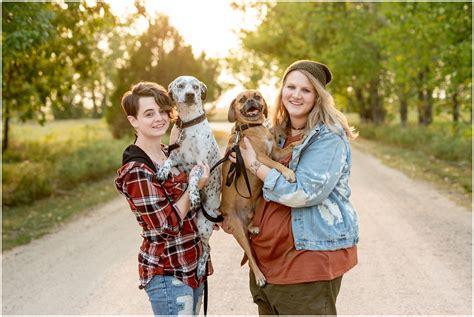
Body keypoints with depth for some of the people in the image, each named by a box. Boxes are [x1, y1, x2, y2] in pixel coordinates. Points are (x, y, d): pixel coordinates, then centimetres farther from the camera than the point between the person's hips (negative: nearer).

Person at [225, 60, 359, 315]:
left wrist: (254, 165, -15)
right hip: (268, 256, 7)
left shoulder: (329, 139, -13)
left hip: (310, 254, -7)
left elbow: (304, 193, -23)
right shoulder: (277, 134, 10)